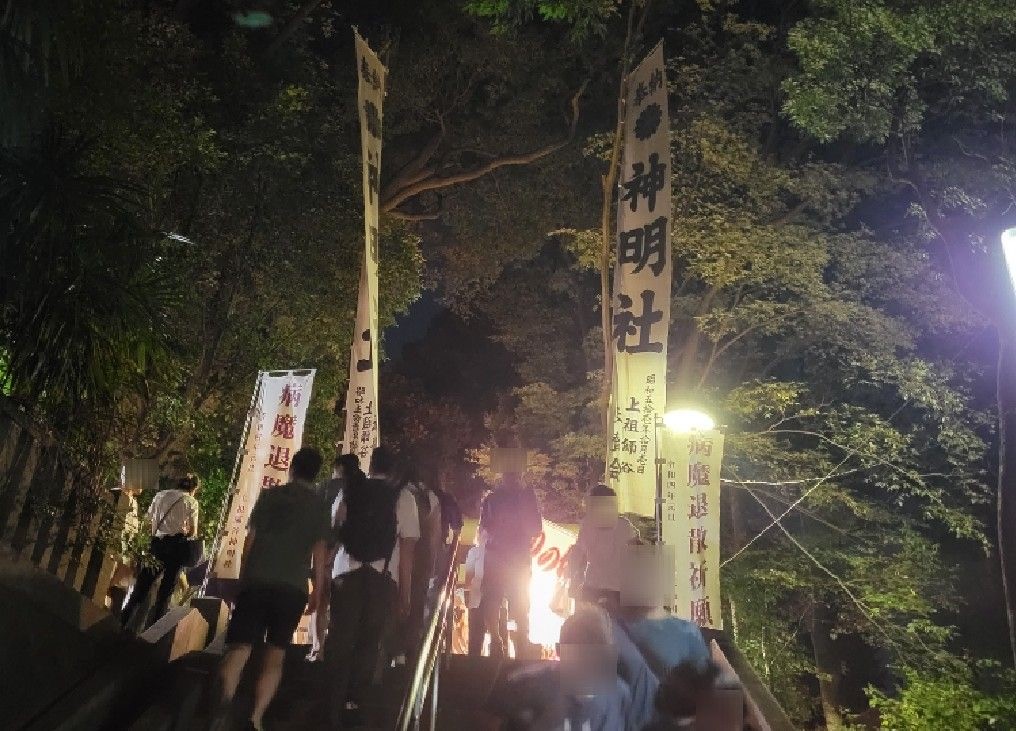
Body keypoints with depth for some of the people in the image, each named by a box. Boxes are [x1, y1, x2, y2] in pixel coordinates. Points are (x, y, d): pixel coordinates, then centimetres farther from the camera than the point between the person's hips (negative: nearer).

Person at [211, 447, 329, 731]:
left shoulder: (269, 495, 5)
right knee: (275, 655, 13)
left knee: (239, 647, -3)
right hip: (293, 588, 1)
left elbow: (250, 540, 5)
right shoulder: (320, 508, 6)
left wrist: (242, 578, 16)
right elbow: (320, 554, 3)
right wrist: (317, 592, 12)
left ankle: (225, 700, -30)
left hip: (257, 581, -1)